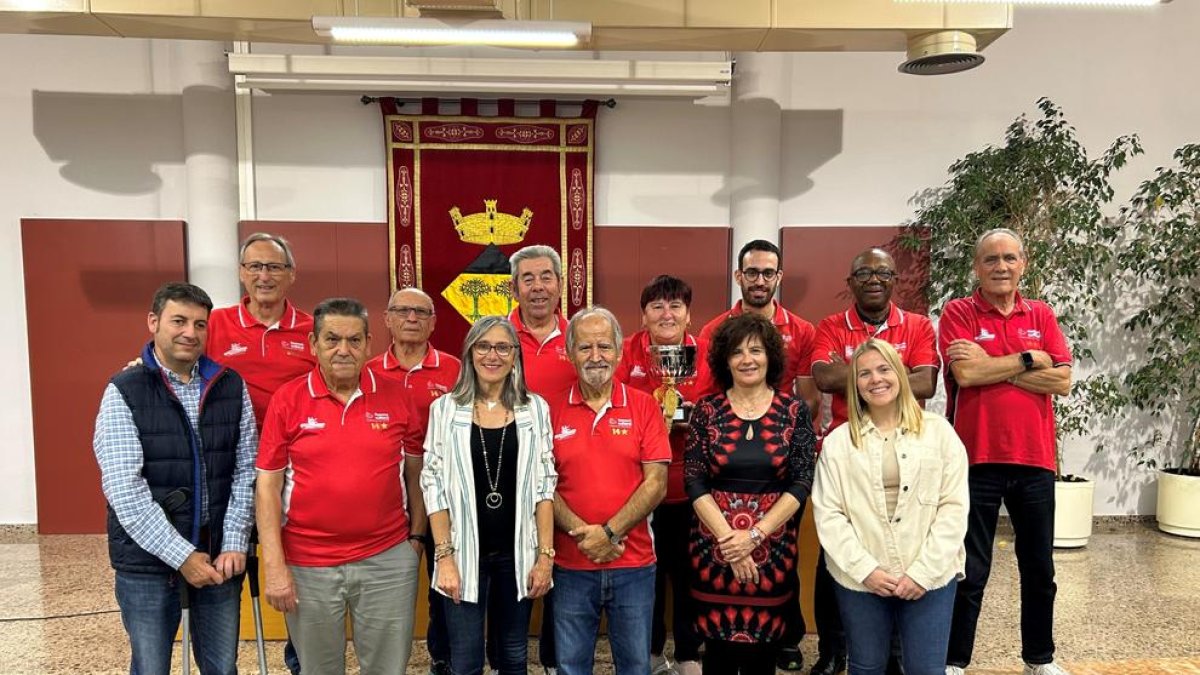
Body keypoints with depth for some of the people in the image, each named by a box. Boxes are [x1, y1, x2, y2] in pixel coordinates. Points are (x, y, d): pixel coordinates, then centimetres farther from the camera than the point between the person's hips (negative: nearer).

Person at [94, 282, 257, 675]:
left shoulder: (231, 387, 2)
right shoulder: (124, 391, -7)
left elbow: (246, 470, 2)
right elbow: (124, 488, -14)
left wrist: (234, 544, -7)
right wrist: (181, 555, -16)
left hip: (219, 556, 3)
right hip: (147, 560, -2)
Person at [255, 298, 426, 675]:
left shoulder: (396, 397, -1)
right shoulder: (287, 400, -4)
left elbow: (414, 472, 7)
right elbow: (268, 486, -3)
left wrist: (417, 535, 4)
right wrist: (274, 566, -7)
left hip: (388, 560, 1)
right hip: (308, 566, 0)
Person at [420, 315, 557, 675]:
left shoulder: (536, 408, 1)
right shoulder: (445, 408, -3)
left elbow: (544, 485, 1)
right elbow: (433, 486, -4)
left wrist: (545, 554, -4)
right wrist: (444, 556, -9)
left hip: (518, 554, 1)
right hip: (464, 553, -1)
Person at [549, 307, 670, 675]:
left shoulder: (644, 406, -1)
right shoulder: (553, 410, 0)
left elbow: (656, 483, -6)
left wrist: (609, 532, -15)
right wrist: (582, 534, -14)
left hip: (634, 565, 0)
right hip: (570, 566, 0)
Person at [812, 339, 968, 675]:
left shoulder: (939, 431, 3)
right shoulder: (837, 441, 3)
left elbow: (954, 506, -3)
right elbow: (828, 514, -2)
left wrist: (924, 571, -10)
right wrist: (865, 569, -11)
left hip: (930, 576, 0)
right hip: (860, 578, 1)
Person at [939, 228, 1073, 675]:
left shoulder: (1041, 315, 8)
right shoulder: (958, 313, -3)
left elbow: (1062, 381, -4)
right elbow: (965, 374, -18)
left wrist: (992, 366, -12)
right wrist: (1029, 359, -9)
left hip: (1035, 460, 4)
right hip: (976, 459, -4)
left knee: (1039, 568, 16)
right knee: (970, 570, 5)